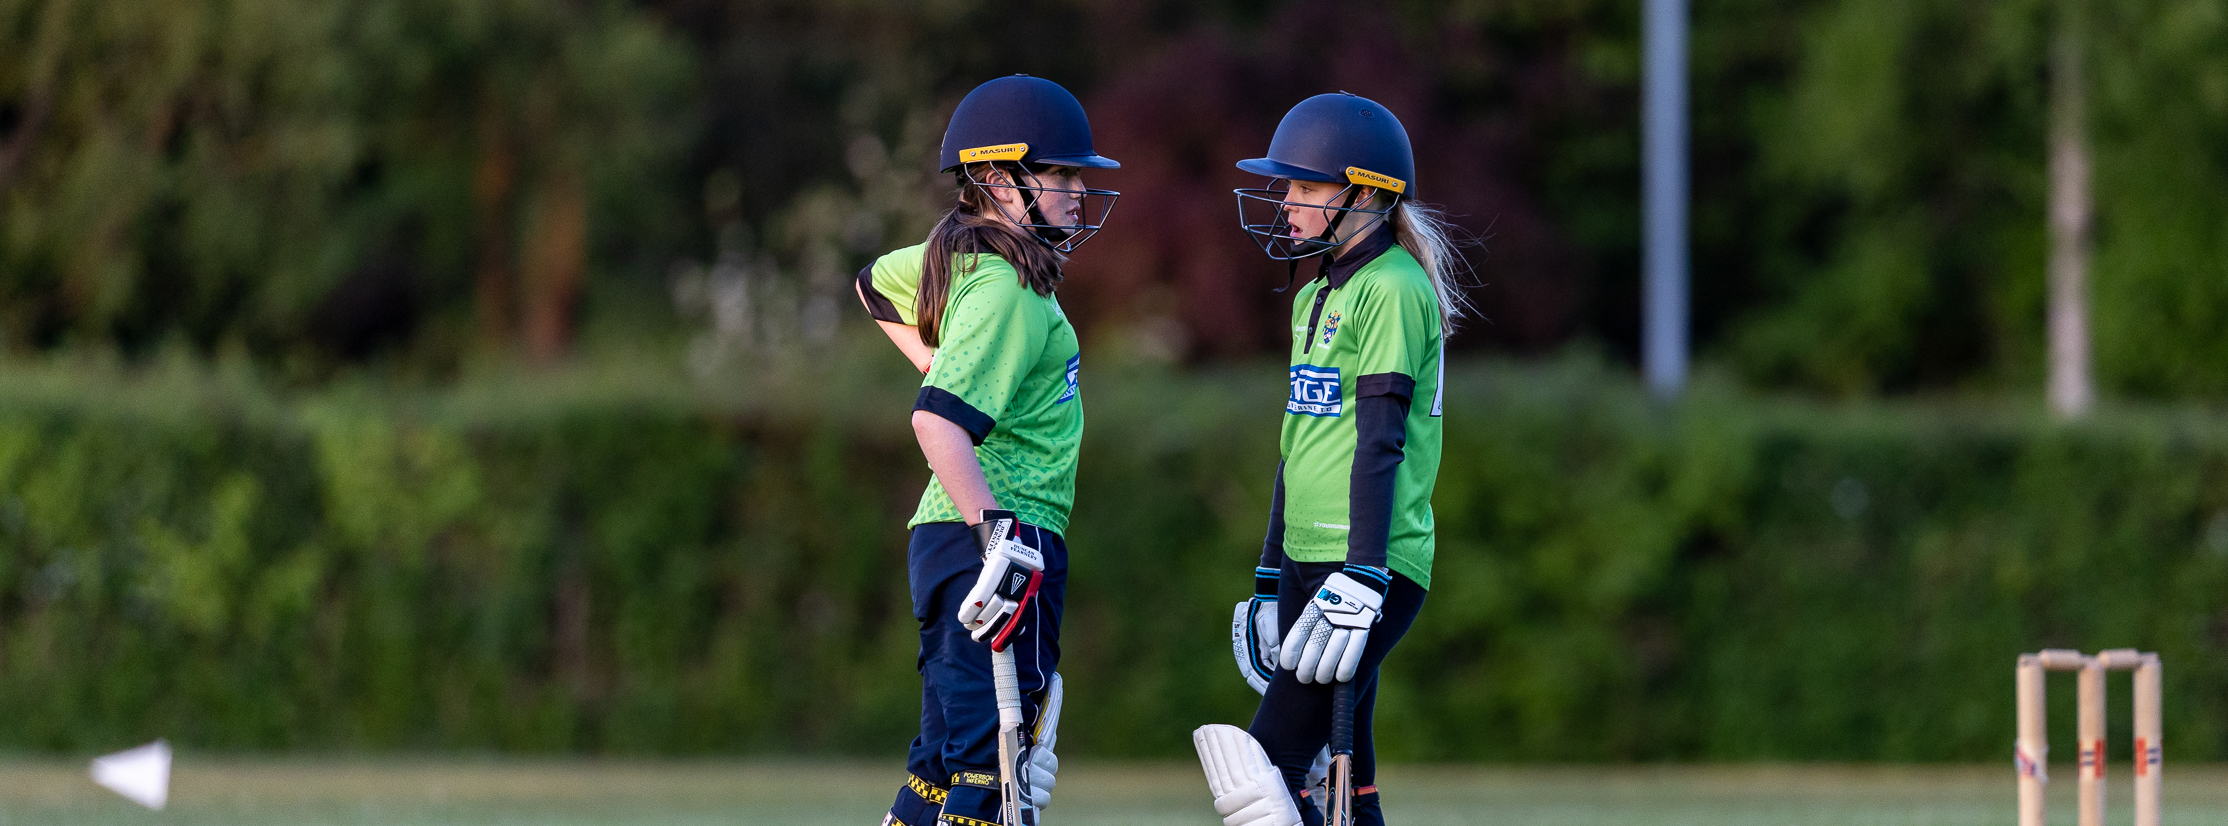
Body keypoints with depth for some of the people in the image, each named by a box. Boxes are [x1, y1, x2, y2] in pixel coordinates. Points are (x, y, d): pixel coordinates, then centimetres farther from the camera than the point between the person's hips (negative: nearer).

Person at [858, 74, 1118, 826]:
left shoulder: (959, 257, 12)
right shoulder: (1008, 292, -17)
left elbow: (876, 284, 34)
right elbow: (937, 423, -29)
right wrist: (997, 533, -34)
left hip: (945, 538, 10)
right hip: (1003, 532, -10)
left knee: (948, 754, 14)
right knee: (988, 762, -11)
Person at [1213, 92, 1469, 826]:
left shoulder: (1393, 291, -10)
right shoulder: (1316, 296, 19)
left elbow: (1381, 443, -17)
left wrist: (1362, 579, -24)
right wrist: (1269, 581, 24)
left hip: (1371, 567, -9)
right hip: (1310, 565, 9)